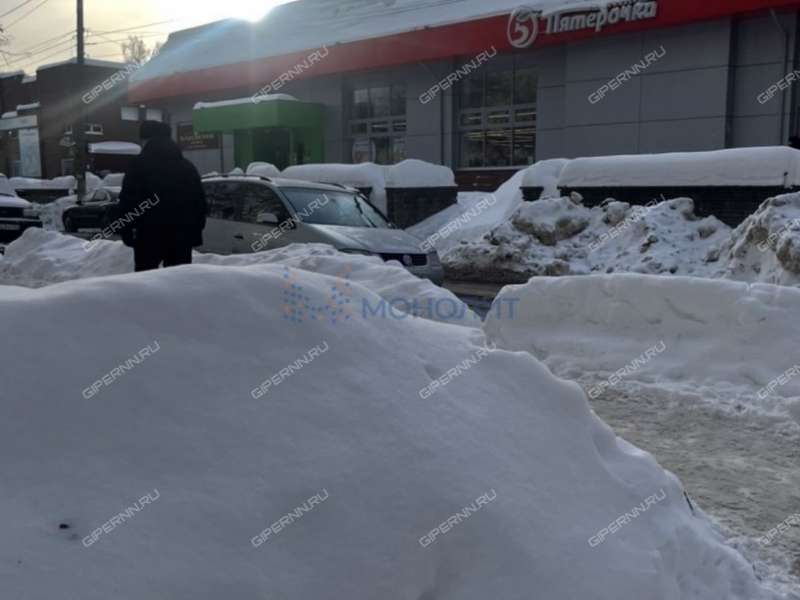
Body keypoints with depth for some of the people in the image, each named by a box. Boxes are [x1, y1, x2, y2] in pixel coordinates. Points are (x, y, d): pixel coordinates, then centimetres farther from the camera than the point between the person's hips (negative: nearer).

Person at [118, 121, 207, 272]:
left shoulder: (138, 165, -3)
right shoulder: (188, 167, 12)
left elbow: (127, 200, -8)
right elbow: (200, 202, 13)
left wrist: (126, 231, -1)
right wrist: (195, 232, 16)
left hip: (149, 236, -4)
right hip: (182, 236, 4)